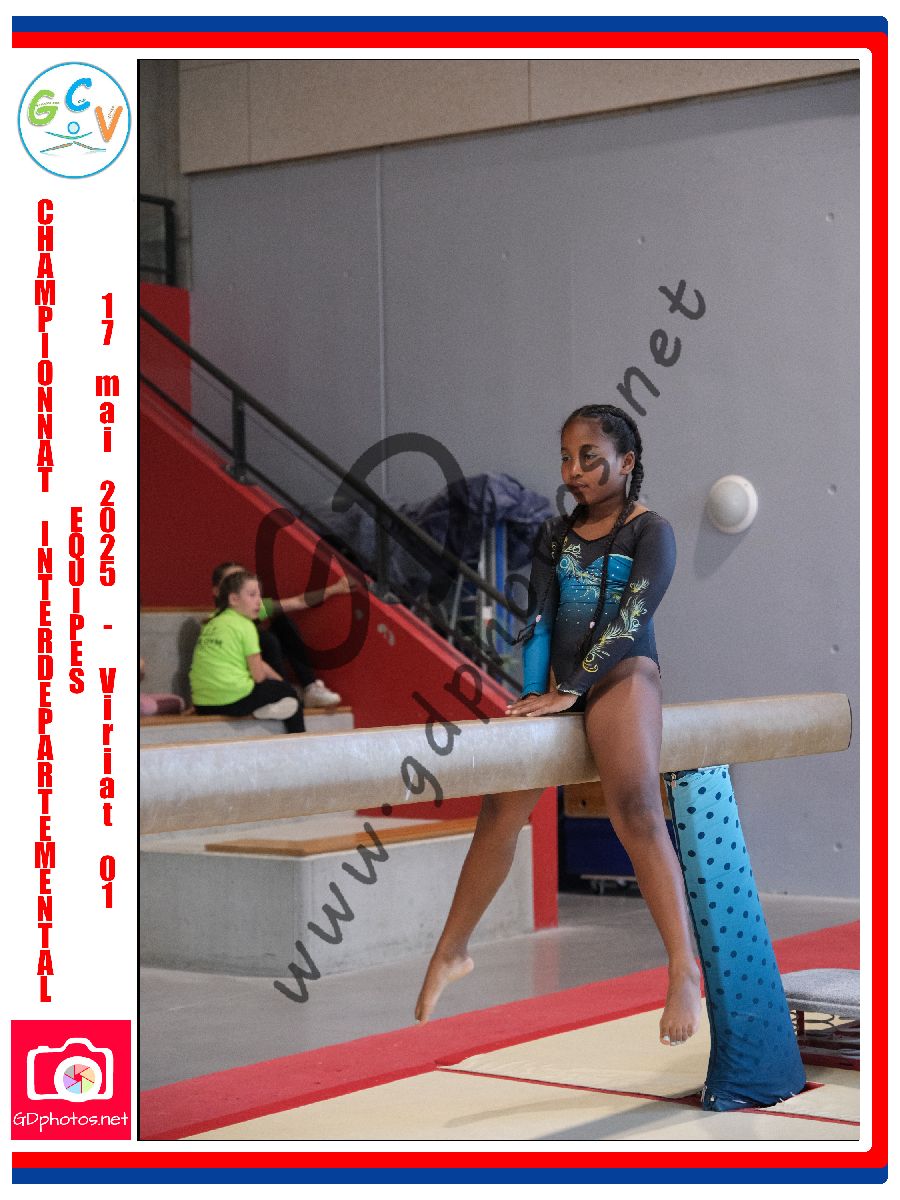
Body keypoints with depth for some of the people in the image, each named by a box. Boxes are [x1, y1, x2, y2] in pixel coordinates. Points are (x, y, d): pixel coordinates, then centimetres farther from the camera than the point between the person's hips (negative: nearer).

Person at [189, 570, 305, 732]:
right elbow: (258, 675, -5)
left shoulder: (211, 624, 16)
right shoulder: (245, 626, -6)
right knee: (289, 693, 13)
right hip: (234, 700, -8)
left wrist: (280, 681, 23)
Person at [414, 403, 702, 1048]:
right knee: (501, 808, 0)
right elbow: (539, 616, 6)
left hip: (621, 673, -5)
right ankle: (452, 952, 13)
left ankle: (685, 970, -28)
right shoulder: (556, 533, 14)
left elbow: (631, 615, -11)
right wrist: (533, 694, -9)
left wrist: (569, 690, -18)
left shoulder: (651, 531, -1)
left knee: (635, 807, -25)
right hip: (557, 681, 5)